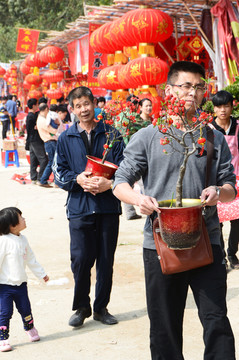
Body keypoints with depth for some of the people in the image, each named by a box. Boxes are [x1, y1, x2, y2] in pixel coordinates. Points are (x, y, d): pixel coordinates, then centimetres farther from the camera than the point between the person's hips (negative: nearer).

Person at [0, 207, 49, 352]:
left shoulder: (23, 239, 5)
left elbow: (31, 258, 17)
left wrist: (41, 273, 23)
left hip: (21, 283, 6)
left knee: (25, 309, 15)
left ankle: (30, 329, 38)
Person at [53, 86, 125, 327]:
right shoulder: (65, 139, 9)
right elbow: (59, 173, 6)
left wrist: (109, 183, -19)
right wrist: (78, 179, -13)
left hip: (108, 207, 0)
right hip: (79, 208, 0)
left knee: (106, 259, 6)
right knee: (80, 258, -5)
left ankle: (101, 307, 21)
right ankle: (81, 307, 15)